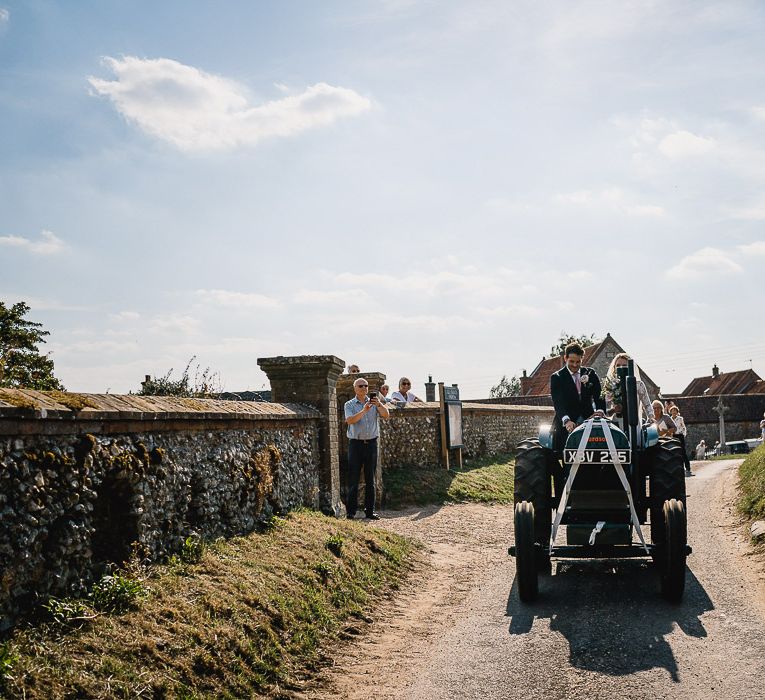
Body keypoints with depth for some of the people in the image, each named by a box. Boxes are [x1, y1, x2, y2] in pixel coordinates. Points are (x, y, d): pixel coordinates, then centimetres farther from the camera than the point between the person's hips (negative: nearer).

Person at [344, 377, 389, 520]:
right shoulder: (350, 404, 3)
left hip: (371, 443, 3)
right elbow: (349, 420, -14)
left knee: (370, 479, 6)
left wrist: (379, 405, -22)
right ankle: (351, 511, 2)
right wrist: (364, 410, -26)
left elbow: (386, 416, -3)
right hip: (356, 443, -3)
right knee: (353, 478, -2)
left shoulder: (374, 403, 11)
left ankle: (370, 510, 11)